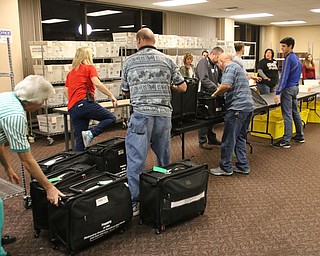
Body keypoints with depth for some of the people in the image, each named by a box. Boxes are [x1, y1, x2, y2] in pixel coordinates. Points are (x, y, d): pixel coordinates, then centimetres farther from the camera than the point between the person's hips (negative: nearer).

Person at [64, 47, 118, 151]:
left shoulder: (70, 72, 26)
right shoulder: (89, 67, 7)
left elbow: (66, 91, 24)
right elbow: (97, 83, -9)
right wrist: (111, 96, -8)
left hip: (72, 109, 7)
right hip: (85, 102, -7)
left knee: (80, 140, 8)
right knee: (111, 118, 1)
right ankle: (90, 133, -17)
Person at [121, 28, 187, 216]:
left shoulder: (129, 62, 5)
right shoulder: (167, 60, 7)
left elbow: (125, 92, 14)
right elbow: (183, 87, 10)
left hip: (141, 114, -2)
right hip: (164, 114, 3)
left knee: (136, 158, 0)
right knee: (164, 157, 17)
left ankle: (133, 202, 1)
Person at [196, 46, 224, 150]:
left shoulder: (216, 65, 15)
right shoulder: (203, 63, -14)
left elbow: (220, 78, 16)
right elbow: (204, 80, -26)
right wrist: (217, 88, -32)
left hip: (212, 95, 9)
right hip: (204, 95, -9)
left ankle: (211, 138, 28)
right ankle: (202, 142, 8)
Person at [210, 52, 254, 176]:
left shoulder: (230, 67, -7)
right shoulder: (238, 67, 25)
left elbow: (226, 85, -23)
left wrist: (215, 94, -8)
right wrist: (220, 92, 22)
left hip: (237, 108, -10)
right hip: (248, 107, 10)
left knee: (228, 139, -1)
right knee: (240, 138, 15)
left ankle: (225, 168, 7)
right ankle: (243, 166, 19)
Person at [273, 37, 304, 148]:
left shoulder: (289, 59, -16)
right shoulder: (297, 58, 13)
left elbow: (284, 77, -22)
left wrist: (278, 93, -23)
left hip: (288, 89, -10)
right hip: (295, 87, 10)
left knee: (287, 115, -8)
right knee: (295, 113, 17)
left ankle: (286, 141, -5)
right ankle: (300, 136, 27)